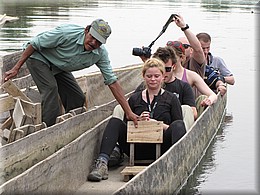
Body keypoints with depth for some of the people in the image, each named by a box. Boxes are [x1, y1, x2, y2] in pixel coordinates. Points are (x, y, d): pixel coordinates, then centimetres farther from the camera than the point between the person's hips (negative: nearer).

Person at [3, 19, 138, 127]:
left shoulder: (100, 54, -19)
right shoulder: (66, 34, -36)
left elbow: (112, 82, -16)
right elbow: (34, 44, -25)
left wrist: (129, 112, -21)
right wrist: (16, 68, -22)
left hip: (59, 68, 6)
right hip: (38, 58, -6)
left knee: (78, 99, -2)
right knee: (51, 87, -29)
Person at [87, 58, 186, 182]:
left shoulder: (171, 99, 11)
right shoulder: (134, 99, 17)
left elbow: (178, 127, 4)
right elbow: (127, 127, 15)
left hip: (161, 148, -2)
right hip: (138, 150, 2)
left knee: (177, 125, -29)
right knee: (114, 122, -18)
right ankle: (102, 163, -35)